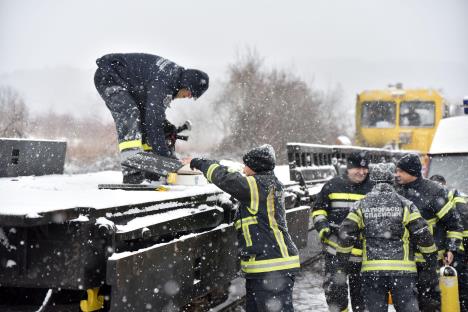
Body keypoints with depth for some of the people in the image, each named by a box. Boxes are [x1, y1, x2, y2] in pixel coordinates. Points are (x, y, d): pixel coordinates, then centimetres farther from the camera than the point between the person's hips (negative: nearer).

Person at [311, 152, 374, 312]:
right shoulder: (333, 186, 0)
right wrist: (322, 226, -6)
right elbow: (318, 209, 9)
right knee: (334, 287, -7)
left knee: (360, 290, 12)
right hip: (335, 248, -1)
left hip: (363, 252, 1)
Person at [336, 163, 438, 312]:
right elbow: (423, 235, -1)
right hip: (403, 270, -1)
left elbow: (345, 235, 1)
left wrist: (341, 262, 12)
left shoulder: (361, 205, 5)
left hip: (371, 270, 1)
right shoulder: (405, 205, 2)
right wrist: (433, 263, 10)